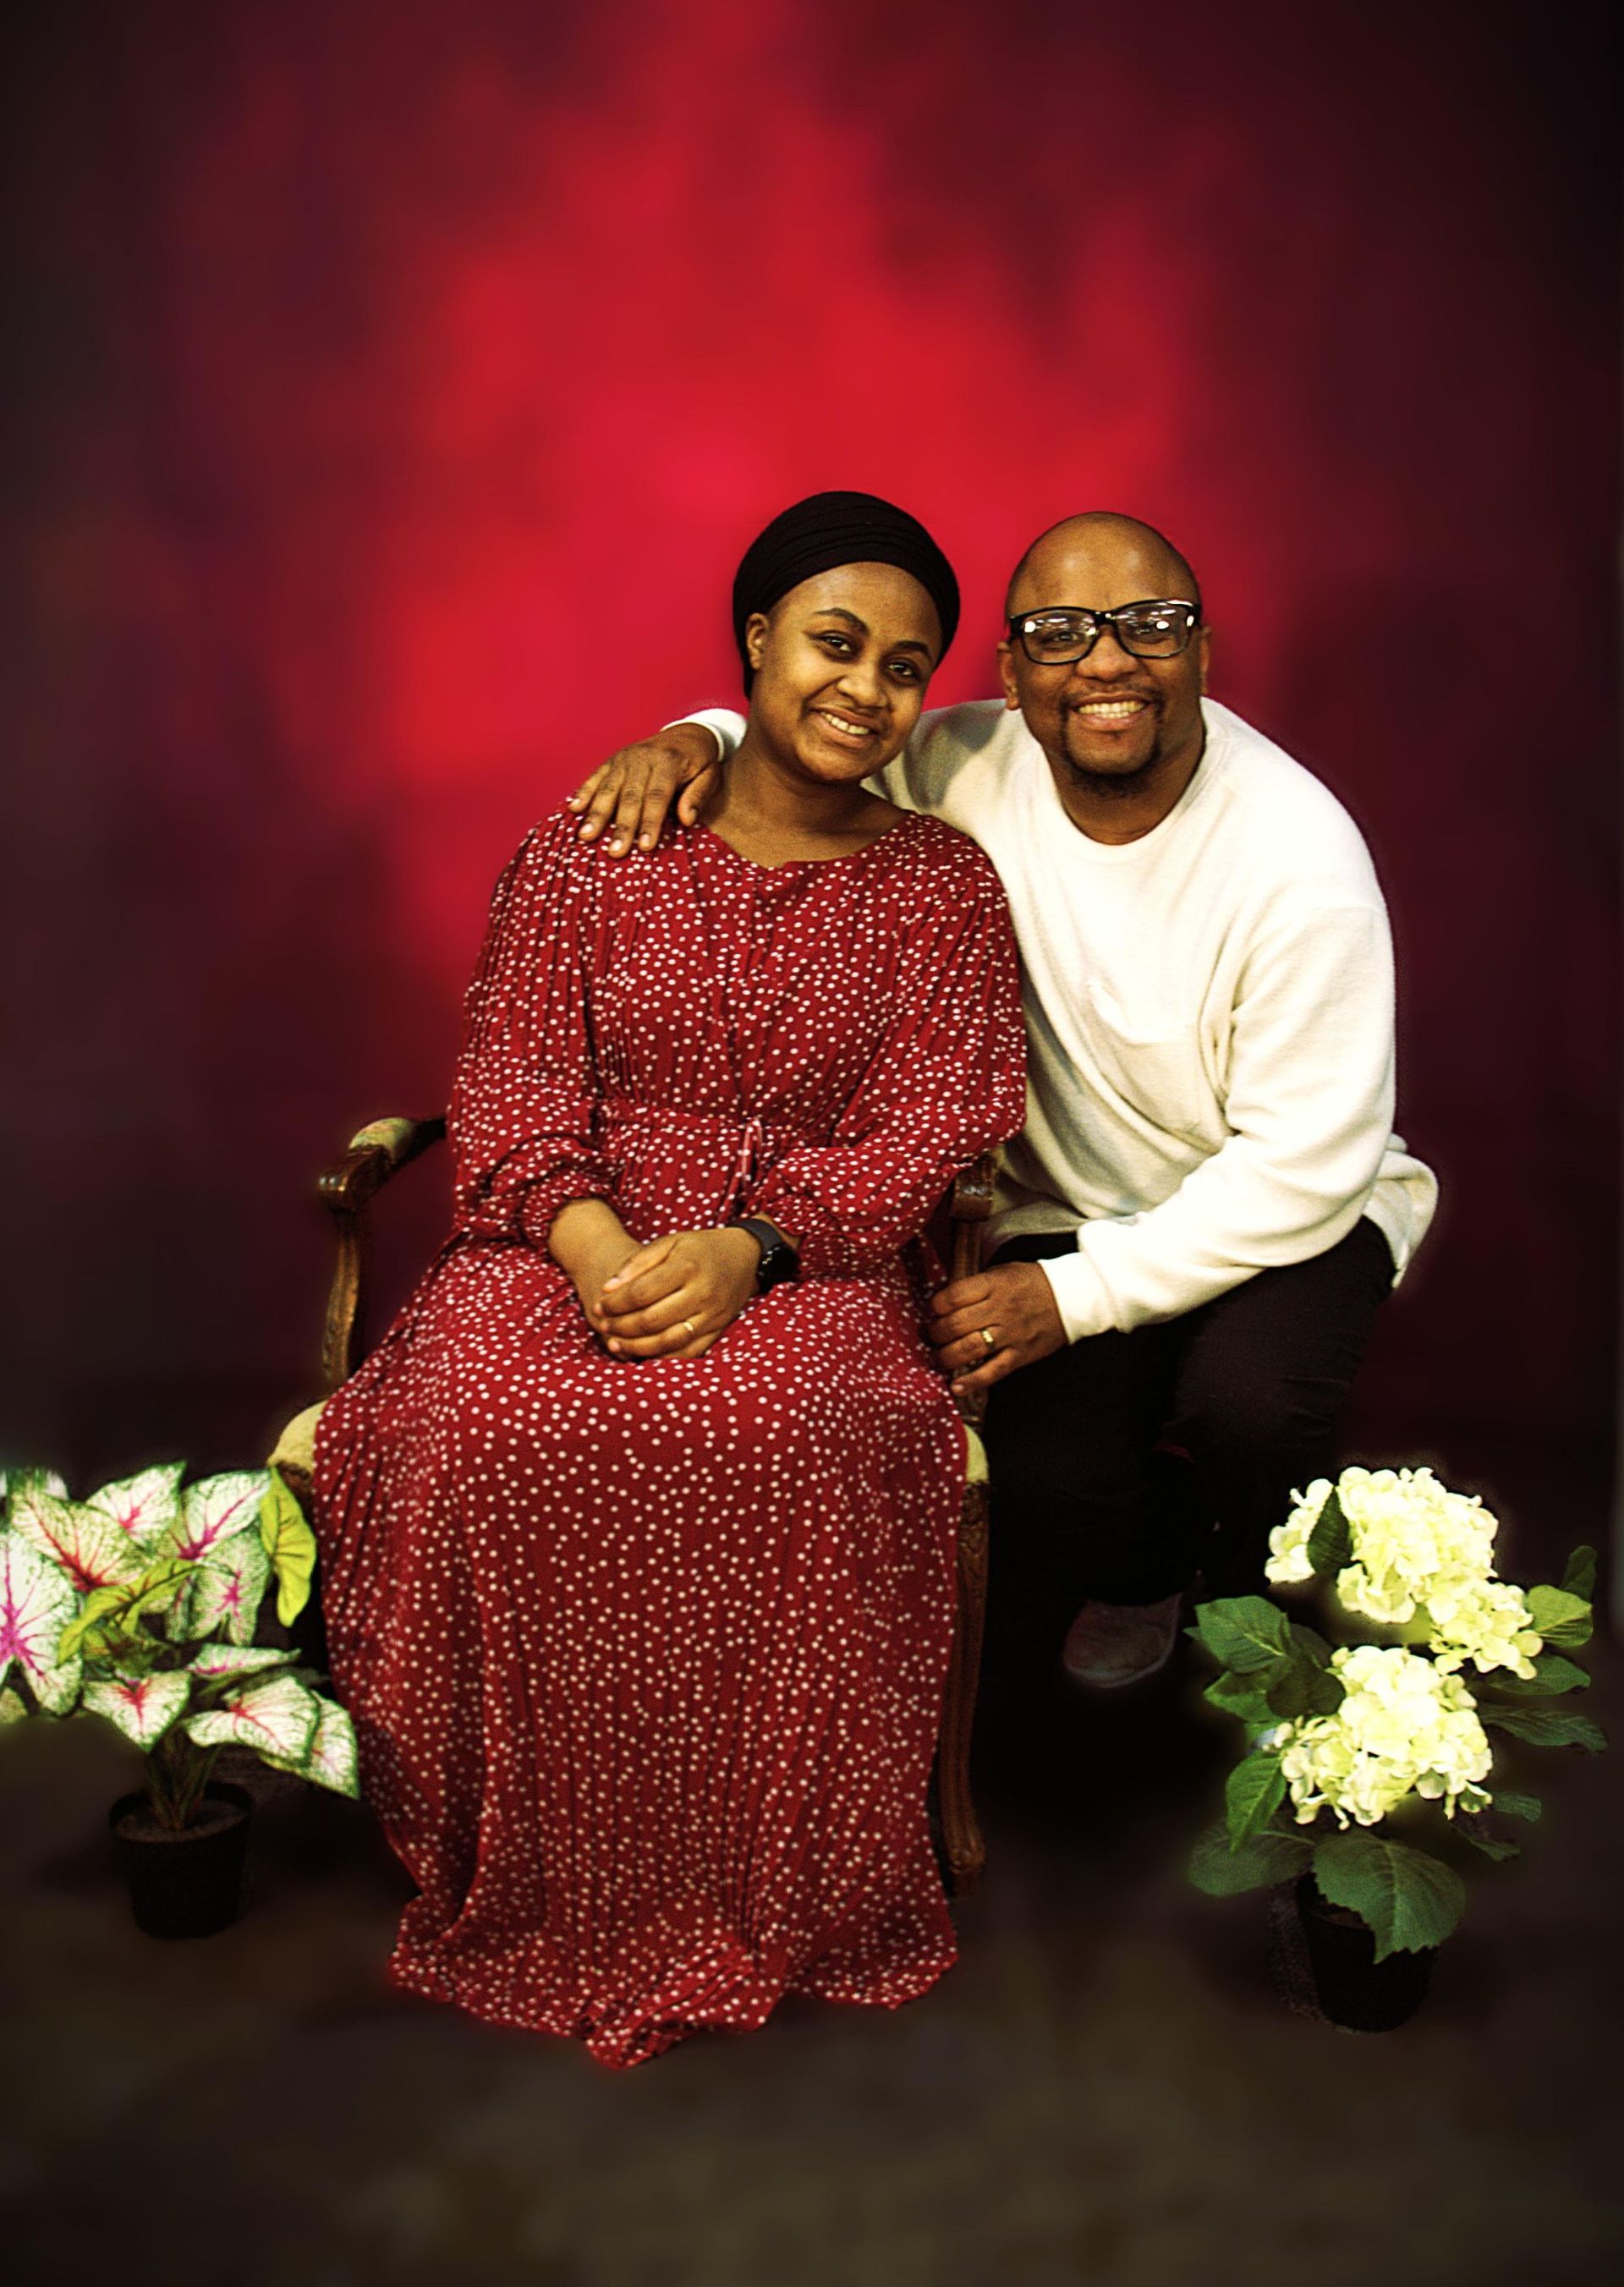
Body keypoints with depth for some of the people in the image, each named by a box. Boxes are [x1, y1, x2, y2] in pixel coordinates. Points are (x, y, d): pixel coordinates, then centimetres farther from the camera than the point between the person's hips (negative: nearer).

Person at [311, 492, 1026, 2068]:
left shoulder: (941, 886, 9)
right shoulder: (589, 854, 9)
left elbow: (931, 1133, -1)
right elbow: (512, 1081, 2)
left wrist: (746, 1252, -18)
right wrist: (595, 1246, -19)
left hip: (814, 1266, -1)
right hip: (568, 1241, 1)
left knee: (773, 1434, -35)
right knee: (475, 1432, -30)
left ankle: (763, 1906, -12)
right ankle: (536, 1898, -8)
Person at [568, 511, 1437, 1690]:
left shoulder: (1299, 857, -24)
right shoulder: (981, 771, -11)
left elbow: (1306, 1165, -22)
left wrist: (1076, 1293, -27)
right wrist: (693, 740, -17)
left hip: (1285, 1211, -2)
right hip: (1070, 1209, 3)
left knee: (1245, 1401, -35)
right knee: (1028, 1593, -16)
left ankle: (1260, 1615, 3)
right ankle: (1147, 1552, 24)